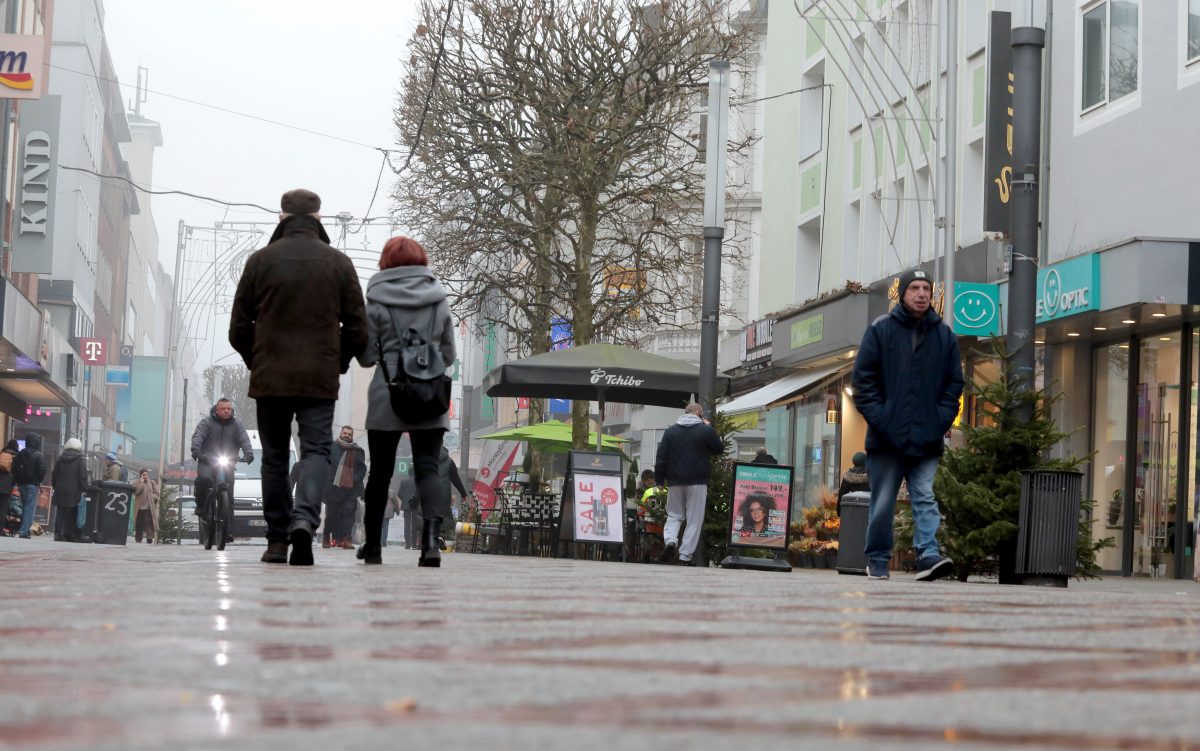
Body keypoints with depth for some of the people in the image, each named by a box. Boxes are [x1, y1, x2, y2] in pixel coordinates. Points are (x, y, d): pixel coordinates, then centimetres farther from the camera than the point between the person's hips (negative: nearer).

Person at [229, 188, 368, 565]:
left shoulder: (261, 261, 2)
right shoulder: (339, 263, 3)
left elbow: (238, 329, 3)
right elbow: (358, 330, 3)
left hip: (270, 378, 1)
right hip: (320, 379, -1)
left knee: (275, 457, 10)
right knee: (316, 449, 1)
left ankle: (277, 540, 9)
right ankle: (305, 518, -24)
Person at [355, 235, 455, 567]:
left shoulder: (377, 301, -2)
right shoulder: (439, 301, 7)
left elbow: (366, 356, -1)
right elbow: (448, 355, 12)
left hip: (386, 398, -1)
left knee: (380, 472, 11)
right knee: (428, 468, -3)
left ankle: (372, 545, 19)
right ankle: (431, 535, -26)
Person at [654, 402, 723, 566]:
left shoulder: (671, 431, 5)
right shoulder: (706, 431, -4)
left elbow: (661, 457, 3)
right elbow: (719, 450, 10)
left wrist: (660, 477, 10)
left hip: (675, 482, 3)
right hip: (697, 482, -3)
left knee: (674, 515, 15)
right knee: (694, 520, 3)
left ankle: (670, 541, -14)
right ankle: (685, 557, -1)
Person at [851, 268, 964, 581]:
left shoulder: (944, 335, 10)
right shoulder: (881, 330, 3)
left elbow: (954, 382, 13)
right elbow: (862, 377, 1)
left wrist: (942, 419, -1)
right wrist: (877, 417, -9)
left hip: (927, 438, 1)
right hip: (887, 437, -1)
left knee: (925, 497, -8)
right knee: (882, 503, 4)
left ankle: (929, 555, -16)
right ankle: (877, 560, 14)